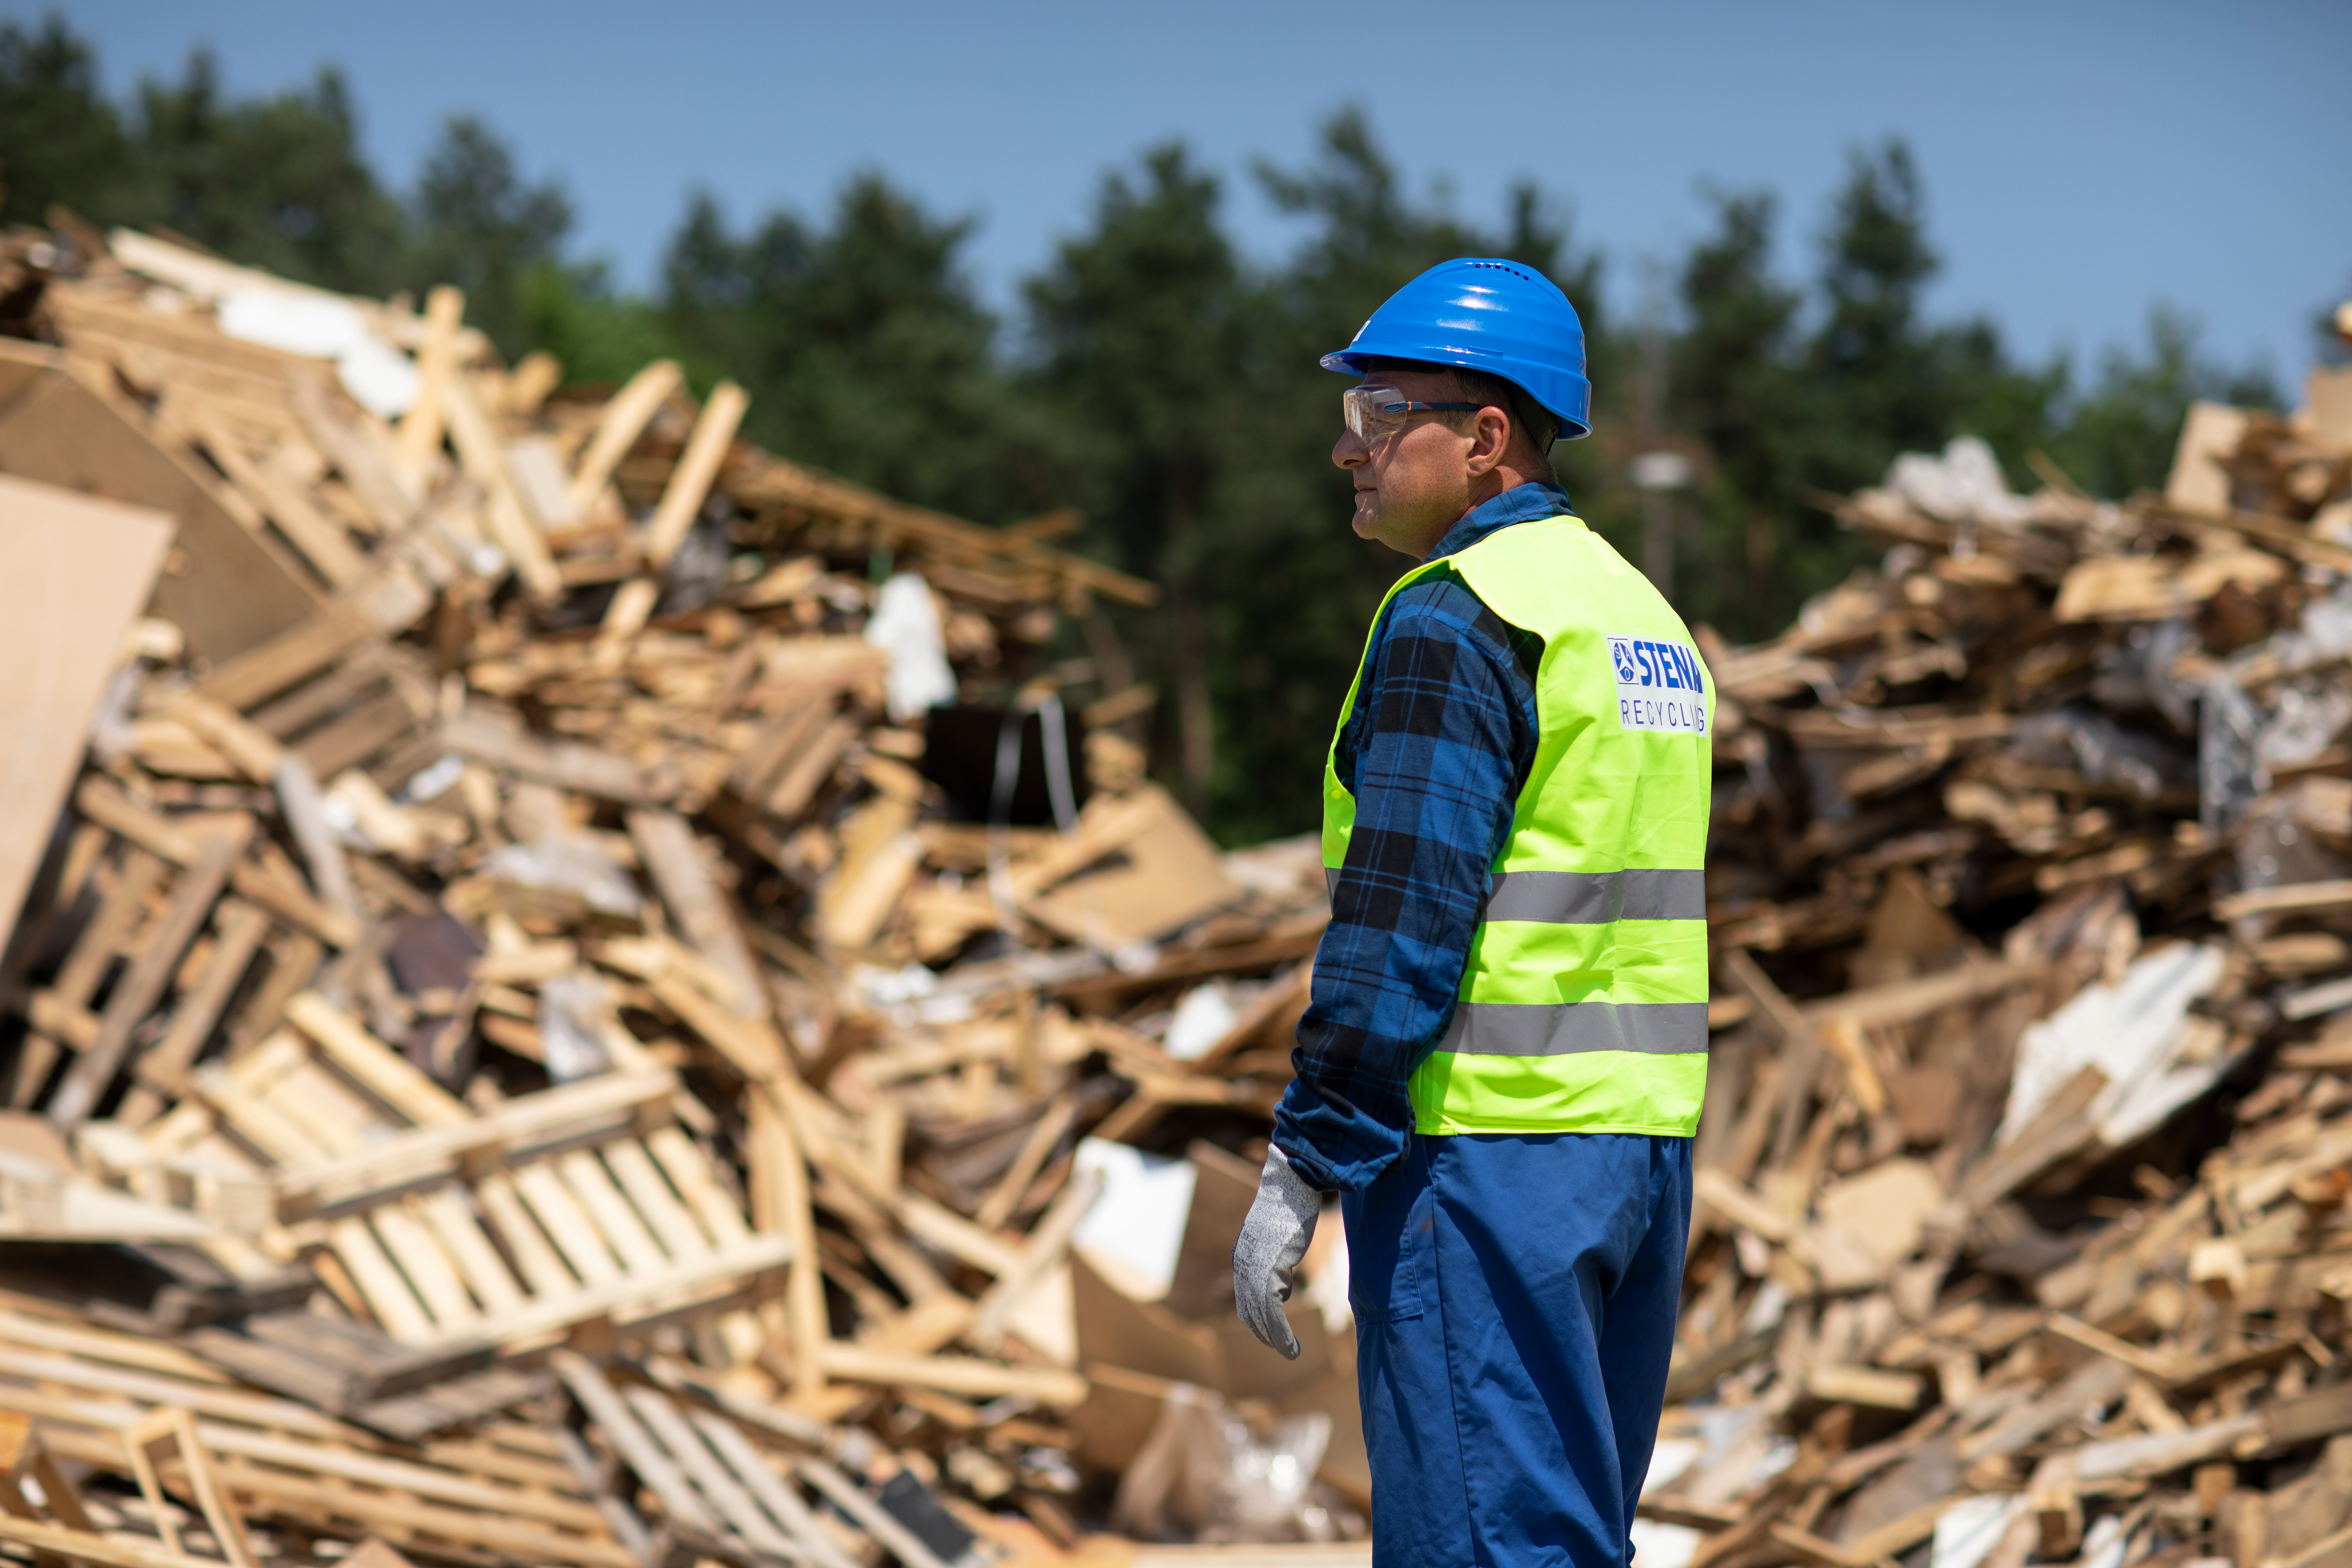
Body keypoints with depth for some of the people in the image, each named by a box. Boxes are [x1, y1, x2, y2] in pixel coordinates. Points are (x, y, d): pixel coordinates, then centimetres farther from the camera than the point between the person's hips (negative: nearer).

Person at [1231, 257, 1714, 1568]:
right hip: (1648, 1138, 9)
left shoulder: (1457, 616, -11)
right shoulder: (1645, 612, 17)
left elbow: (1402, 922, -18)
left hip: (1490, 1149, -9)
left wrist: (1302, 1167, -16)